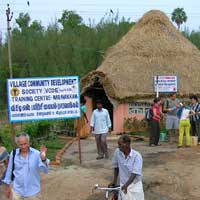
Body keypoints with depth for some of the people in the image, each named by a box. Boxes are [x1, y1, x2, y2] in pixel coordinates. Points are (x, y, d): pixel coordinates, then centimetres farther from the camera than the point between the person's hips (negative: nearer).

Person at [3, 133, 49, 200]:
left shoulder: (36, 153, -14)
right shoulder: (14, 153, -7)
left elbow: (45, 170, -20)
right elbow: (9, 170, 5)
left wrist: (43, 159, -38)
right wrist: (8, 186, 11)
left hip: (33, 191, -1)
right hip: (17, 190, 1)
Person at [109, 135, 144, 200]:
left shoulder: (137, 156, -18)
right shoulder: (117, 152, -9)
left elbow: (134, 173, -23)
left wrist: (126, 185, -33)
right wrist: (114, 181, 9)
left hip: (135, 185, -2)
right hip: (123, 184, 2)